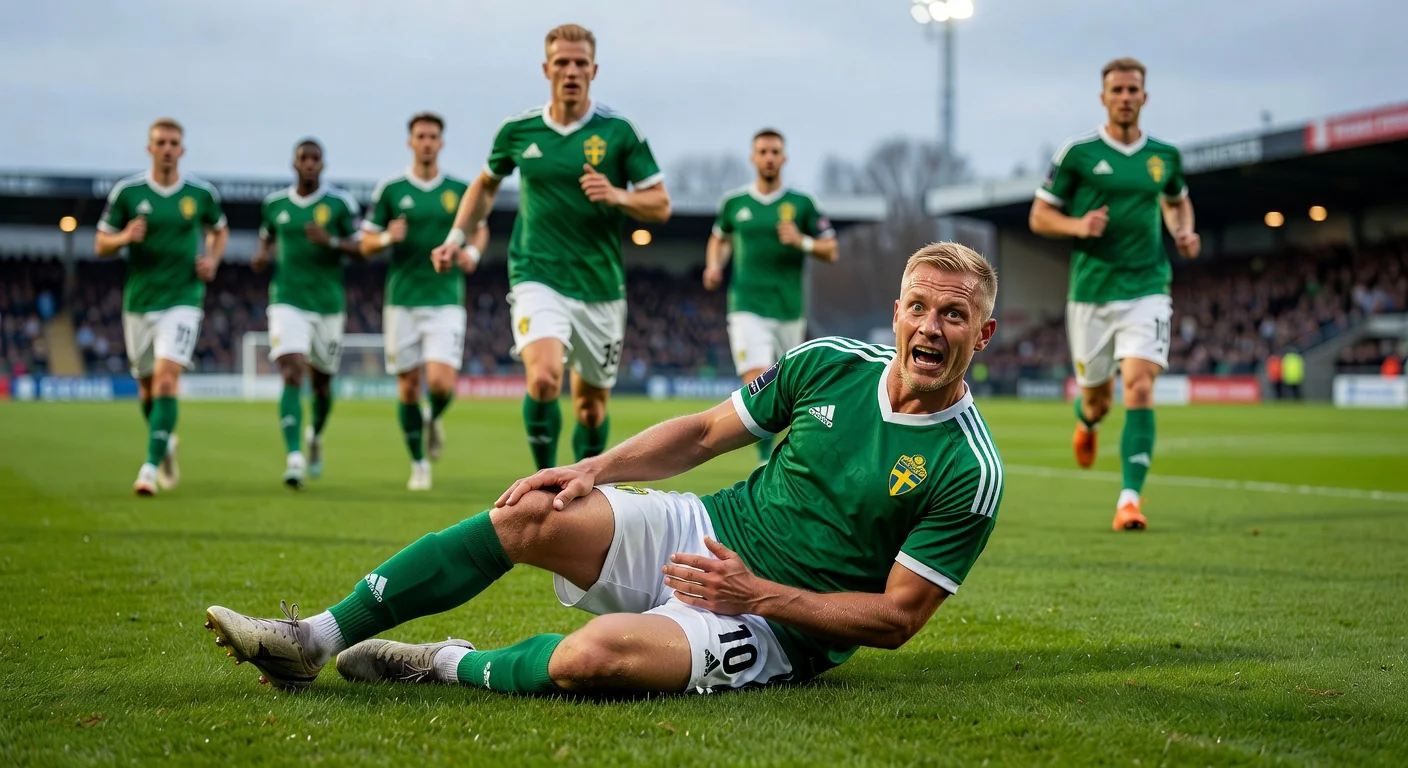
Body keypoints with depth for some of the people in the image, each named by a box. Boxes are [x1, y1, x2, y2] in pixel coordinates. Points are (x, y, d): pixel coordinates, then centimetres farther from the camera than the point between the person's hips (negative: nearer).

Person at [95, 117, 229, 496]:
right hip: (138, 302, 2)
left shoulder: (202, 193, 0)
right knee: (147, 387, 12)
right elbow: (101, 245, 4)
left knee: (166, 379, -19)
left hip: (182, 300, -2)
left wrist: (212, 259, -1)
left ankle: (150, 467, -18)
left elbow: (220, 231, 19)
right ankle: (166, 444, 41)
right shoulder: (126, 191, -2)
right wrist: (125, 237, -18)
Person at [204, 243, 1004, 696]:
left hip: (772, 624, -5)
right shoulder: (830, 363, 0)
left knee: (595, 655, -33)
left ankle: (449, 666, -3)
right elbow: (706, 432, 11)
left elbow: (897, 617, -12)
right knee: (530, 513, -15)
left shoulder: (970, 472, -14)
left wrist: (761, 595, -19)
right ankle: (315, 639, -9)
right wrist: (595, 469, -2)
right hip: (705, 533, 5)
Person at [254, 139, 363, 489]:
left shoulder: (340, 203, -1)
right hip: (287, 302, 0)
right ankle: (294, 458, -25)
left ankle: (316, 437, 43)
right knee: (292, 376, -18)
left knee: (321, 383, 12)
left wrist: (331, 241, -21)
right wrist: (262, 256, 2)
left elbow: (362, 247, -4)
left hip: (328, 304, 0)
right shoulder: (274, 204, 6)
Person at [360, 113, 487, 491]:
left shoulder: (459, 189, 4)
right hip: (402, 300, 0)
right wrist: (387, 237, -16)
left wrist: (473, 251, -2)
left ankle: (435, 419, 21)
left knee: (441, 382, -14)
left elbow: (480, 228, 19)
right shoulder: (390, 190, 2)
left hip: (446, 300, 0)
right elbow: (366, 244, 5)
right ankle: (419, 464, 19)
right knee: (408, 386, 3)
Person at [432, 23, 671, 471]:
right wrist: (457, 238, 12)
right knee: (544, 379, -25)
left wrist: (616, 196, -20)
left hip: (601, 287, 1)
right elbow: (486, 184, 22)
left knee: (591, 405, 10)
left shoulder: (619, 131, -3)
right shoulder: (518, 130, 3)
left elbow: (660, 205, -1)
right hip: (537, 279, -1)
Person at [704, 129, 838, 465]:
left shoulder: (801, 203, 2)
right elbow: (720, 238, 24)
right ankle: (766, 457, -5)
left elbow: (830, 251, 4)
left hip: (789, 311, 1)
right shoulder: (734, 202, 5)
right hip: (747, 308, -1)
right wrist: (714, 264, 4)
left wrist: (802, 241, -15)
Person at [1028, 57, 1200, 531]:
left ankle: (1131, 498, -17)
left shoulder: (1165, 155, 6)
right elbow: (1040, 216, 1)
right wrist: (1078, 225, -18)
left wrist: (1184, 233, 4)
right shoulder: (1077, 153, -3)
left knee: (1139, 389, -17)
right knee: (1097, 396, 12)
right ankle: (1086, 418, 51)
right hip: (1090, 291, 0)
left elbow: (1178, 202, 25)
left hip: (1147, 289, 0)